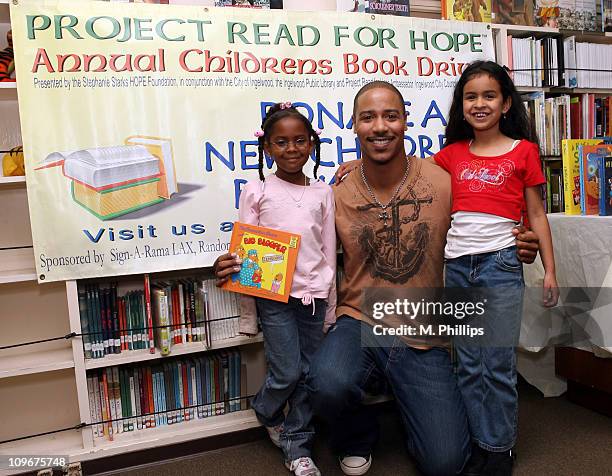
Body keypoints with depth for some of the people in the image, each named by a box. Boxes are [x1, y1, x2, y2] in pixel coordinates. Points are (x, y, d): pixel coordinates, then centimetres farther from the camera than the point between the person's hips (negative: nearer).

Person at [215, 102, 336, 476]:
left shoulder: (323, 193, 7)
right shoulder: (257, 192, 0)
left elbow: (329, 252, 9)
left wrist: (331, 309, 10)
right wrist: (231, 267, -16)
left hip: (315, 294, 3)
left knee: (310, 374, 7)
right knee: (287, 372, -2)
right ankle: (267, 413, 33)